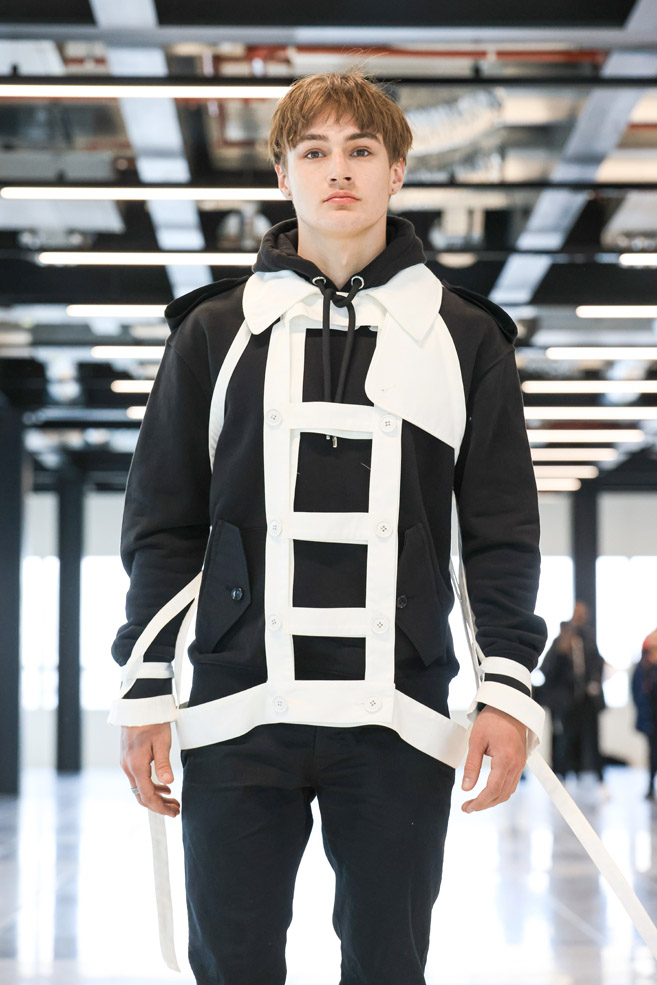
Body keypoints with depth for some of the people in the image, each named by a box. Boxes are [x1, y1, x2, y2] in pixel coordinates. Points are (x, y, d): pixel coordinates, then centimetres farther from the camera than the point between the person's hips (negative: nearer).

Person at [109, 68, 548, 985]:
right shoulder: (215, 331, 9)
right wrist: (145, 693, 4)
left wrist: (510, 688, -2)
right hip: (238, 715, 0)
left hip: (399, 720, 0)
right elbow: (162, 525, 9)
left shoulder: (463, 337, 9)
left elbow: (503, 532, 7)